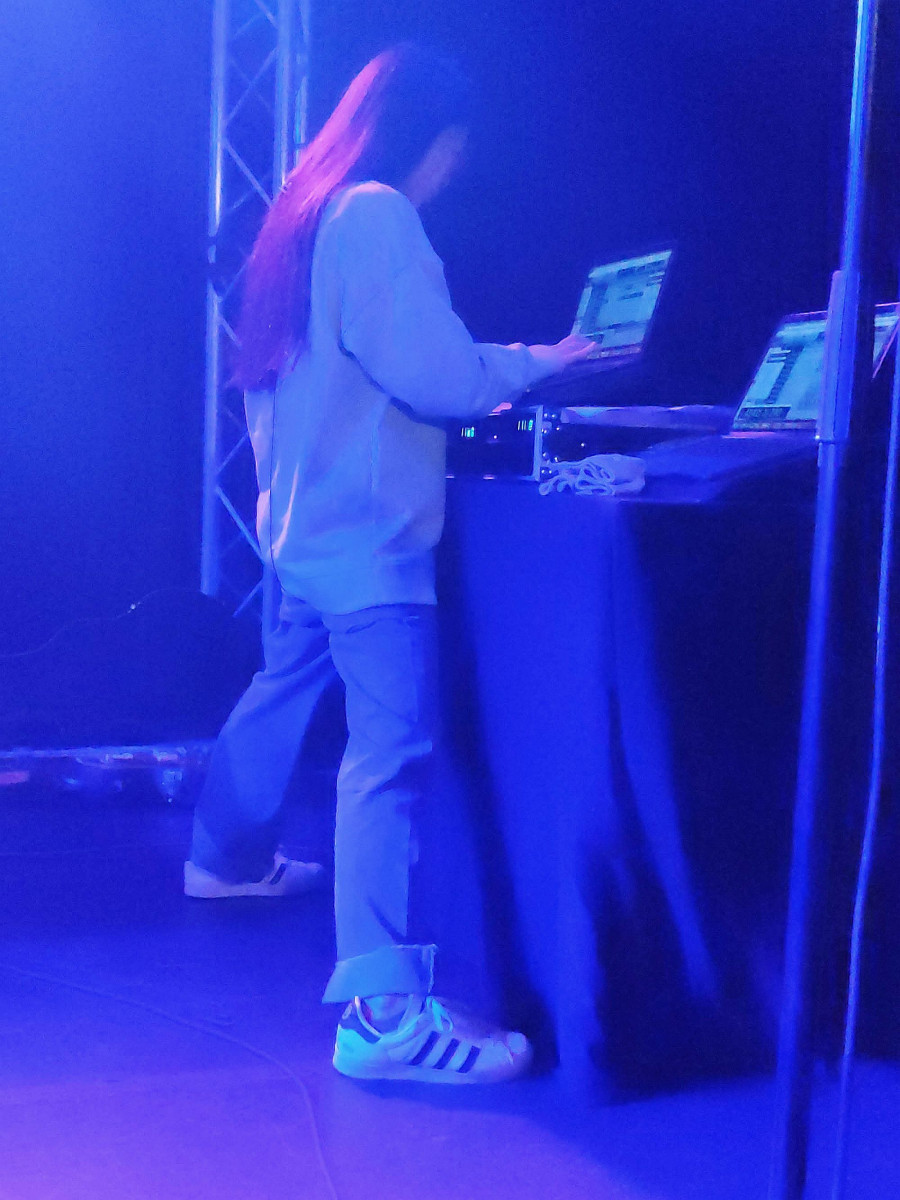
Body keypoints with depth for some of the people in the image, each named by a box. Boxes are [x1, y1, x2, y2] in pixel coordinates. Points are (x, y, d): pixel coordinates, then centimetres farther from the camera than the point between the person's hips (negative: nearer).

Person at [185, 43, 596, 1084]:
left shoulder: (311, 211, 15)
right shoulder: (377, 216, -15)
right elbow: (433, 370, -20)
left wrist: (488, 373, 21)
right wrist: (537, 362, -5)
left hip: (309, 518, 11)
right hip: (364, 530, -11)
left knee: (288, 685, 26)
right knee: (393, 753, -14)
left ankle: (228, 858, 46)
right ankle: (383, 1012, -16)